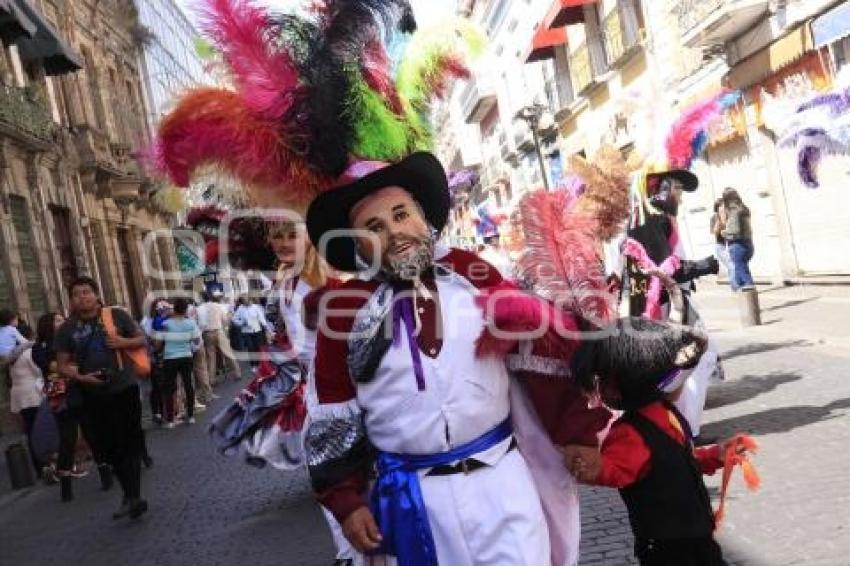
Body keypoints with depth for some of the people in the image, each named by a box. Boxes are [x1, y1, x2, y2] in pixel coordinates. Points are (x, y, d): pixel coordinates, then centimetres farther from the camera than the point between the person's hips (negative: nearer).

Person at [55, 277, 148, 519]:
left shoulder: (117, 315, -1)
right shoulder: (66, 330, 1)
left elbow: (142, 339, 7)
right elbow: (62, 365, 3)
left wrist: (124, 342, -13)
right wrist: (79, 377, -16)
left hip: (125, 389, -2)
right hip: (94, 395, 2)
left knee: (130, 442, -4)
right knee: (111, 447, 9)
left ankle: (132, 497, -1)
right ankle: (131, 495, 23)